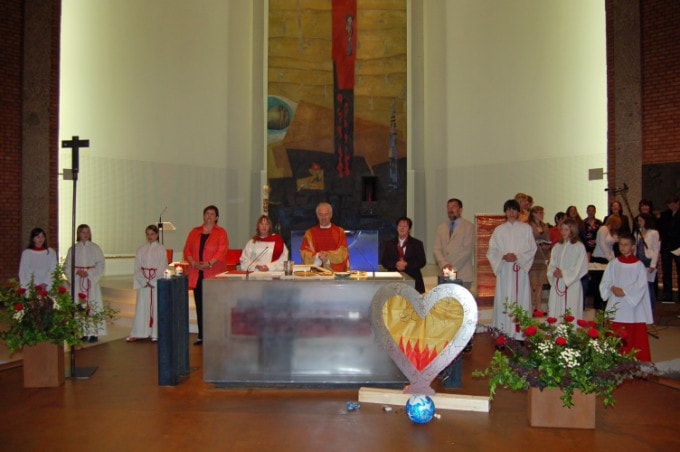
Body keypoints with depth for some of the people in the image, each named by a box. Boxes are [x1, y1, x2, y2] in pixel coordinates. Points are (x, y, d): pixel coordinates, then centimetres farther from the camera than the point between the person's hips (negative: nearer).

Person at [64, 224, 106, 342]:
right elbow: (67, 266, 6)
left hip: (92, 281, -1)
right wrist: (77, 272, -11)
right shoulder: (73, 249, 8)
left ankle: (94, 332, -2)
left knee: (93, 305, -5)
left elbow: (100, 265, 0)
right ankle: (82, 332, 5)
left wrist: (88, 273, -12)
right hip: (77, 282, 1)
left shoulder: (95, 248, 4)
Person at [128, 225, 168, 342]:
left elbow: (163, 267, -5)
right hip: (143, 282, 2)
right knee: (141, 306, 3)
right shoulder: (141, 249, 8)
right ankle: (137, 333, 8)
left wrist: (152, 281, -11)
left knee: (156, 306, 0)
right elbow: (137, 267, 4)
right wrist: (144, 281, -9)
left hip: (157, 282, -2)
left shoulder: (161, 249, 0)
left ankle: (155, 333, 6)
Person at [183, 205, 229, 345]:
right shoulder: (194, 232, 16)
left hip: (213, 274, -4)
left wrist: (209, 264, -19)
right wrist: (193, 263, -9)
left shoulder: (221, 232, 3)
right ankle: (201, 336, 12)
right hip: (197, 275, 4)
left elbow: (221, 252, -8)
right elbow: (187, 250, 9)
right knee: (200, 305, 6)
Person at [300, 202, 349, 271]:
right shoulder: (309, 233, 11)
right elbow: (304, 253, 2)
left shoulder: (339, 231, 11)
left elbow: (343, 253, 2)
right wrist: (318, 256, -15)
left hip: (336, 271, 0)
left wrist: (327, 255, -11)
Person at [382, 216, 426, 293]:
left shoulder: (417, 244, 11)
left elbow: (422, 261, 1)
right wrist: (396, 264, -11)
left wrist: (406, 264, -12)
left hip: (412, 280, -1)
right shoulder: (389, 244, 16)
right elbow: (384, 261, 7)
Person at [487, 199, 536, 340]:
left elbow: (532, 249, 2)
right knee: (503, 300, -2)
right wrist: (503, 257, -12)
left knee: (520, 299, -3)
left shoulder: (526, 228, 6)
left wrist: (518, 257, -13)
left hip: (520, 270, -1)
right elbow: (491, 251, 6)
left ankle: (520, 333, 2)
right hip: (504, 270, 1)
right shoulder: (499, 230, 9)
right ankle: (503, 333, 3)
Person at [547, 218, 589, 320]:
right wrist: (554, 272, -9)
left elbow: (580, 268, -8)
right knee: (555, 313, 4)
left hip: (572, 285, -5)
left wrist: (563, 273, -11)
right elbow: (551, 265, 12)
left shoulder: (579, 247, -3)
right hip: (557, 285, 5)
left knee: (571, 317, -5)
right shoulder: (557, 247, 14)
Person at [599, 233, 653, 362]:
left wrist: (624, 292, -15)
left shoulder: (638, 265, -3)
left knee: (634, 338, 0)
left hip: (633, 306, -2)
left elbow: (641, 286, -7)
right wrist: (612, 288, -13)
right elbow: (605, 282, 6)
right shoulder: (613, 264, 6)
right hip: (616, 307, 3)